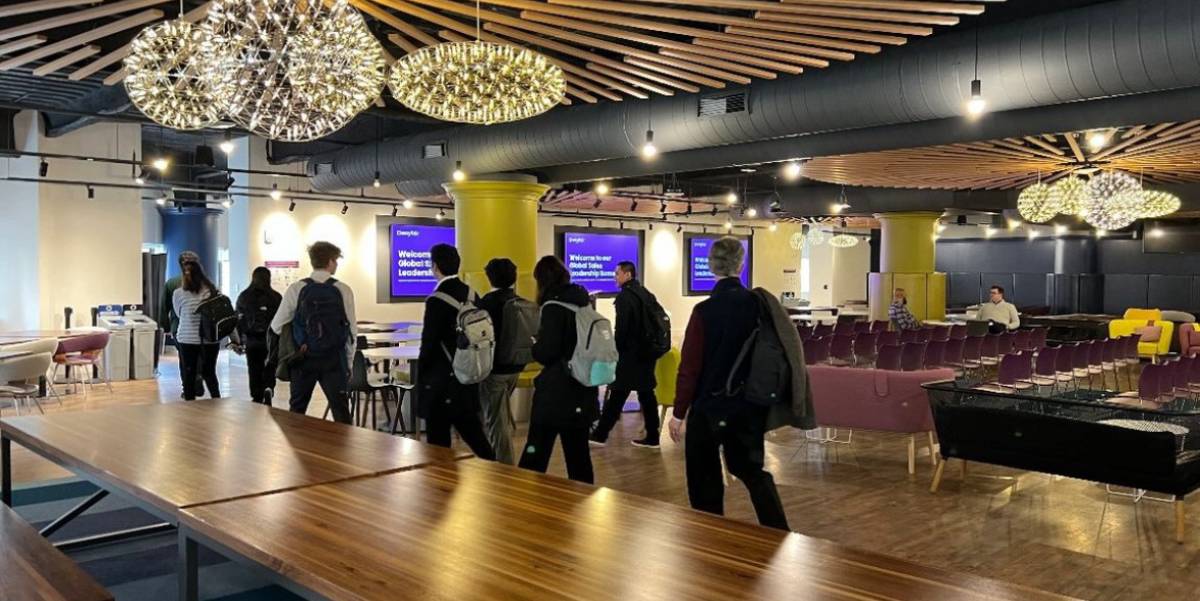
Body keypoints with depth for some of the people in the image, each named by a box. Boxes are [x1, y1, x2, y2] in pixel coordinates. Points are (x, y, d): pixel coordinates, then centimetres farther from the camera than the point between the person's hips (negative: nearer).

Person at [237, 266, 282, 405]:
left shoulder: (243, 297, 3)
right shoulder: (275, 297, -4)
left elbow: (239, 321, 2)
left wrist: (240, 342, 7)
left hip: (251, 341, 2)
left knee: (254, 372, 12)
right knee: (269, 368, 9)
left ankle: (257, 398, 14)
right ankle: (268, 389, -16)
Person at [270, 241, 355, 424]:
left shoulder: (296, 289, -4)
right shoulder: (343, 290, -4)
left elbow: (277, 326, 0)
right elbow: (352, 330, -2)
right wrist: (348, 362, 9)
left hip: (302, 359, 1)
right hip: (333, 360, -1)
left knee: (296, 411, 14)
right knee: (340, 411, 3)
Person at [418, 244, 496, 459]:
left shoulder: (437, 300, -17)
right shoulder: (471, 294, 4)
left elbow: (429, 344, -14)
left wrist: (421, 374, 1)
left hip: (441, 381, -7)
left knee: (438, 442, 3)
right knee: (472, 432, 16)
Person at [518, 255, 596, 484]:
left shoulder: (554, 306, -12)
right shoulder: (583, 303, 9)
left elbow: (545, 352, -16)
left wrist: (533, 345, 5)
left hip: (556, 393, -7)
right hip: (582, 391, 7)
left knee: (536, 454, 0)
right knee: (578, 453, 11)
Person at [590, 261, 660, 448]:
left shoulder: (624, 296, -12)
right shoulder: (647, 294, 14)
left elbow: (621, 328, -17)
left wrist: (615, 351, -8)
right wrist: (649, 347, 18)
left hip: (630, 354, -8)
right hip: (647, 353, 8)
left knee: (617, 395, -2)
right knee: (646, 393, 10)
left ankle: (600, 434, 5)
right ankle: (652, 437, 11)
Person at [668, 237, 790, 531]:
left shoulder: (705, 310, -15)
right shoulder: (759, 304, -5)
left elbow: (690, 367, -14)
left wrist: (679, 413, -4)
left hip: (709, 407, -4)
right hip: (750, 406, 4)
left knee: (705, 480, 10)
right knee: (752, 469, 20)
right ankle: (779, 535, 16)